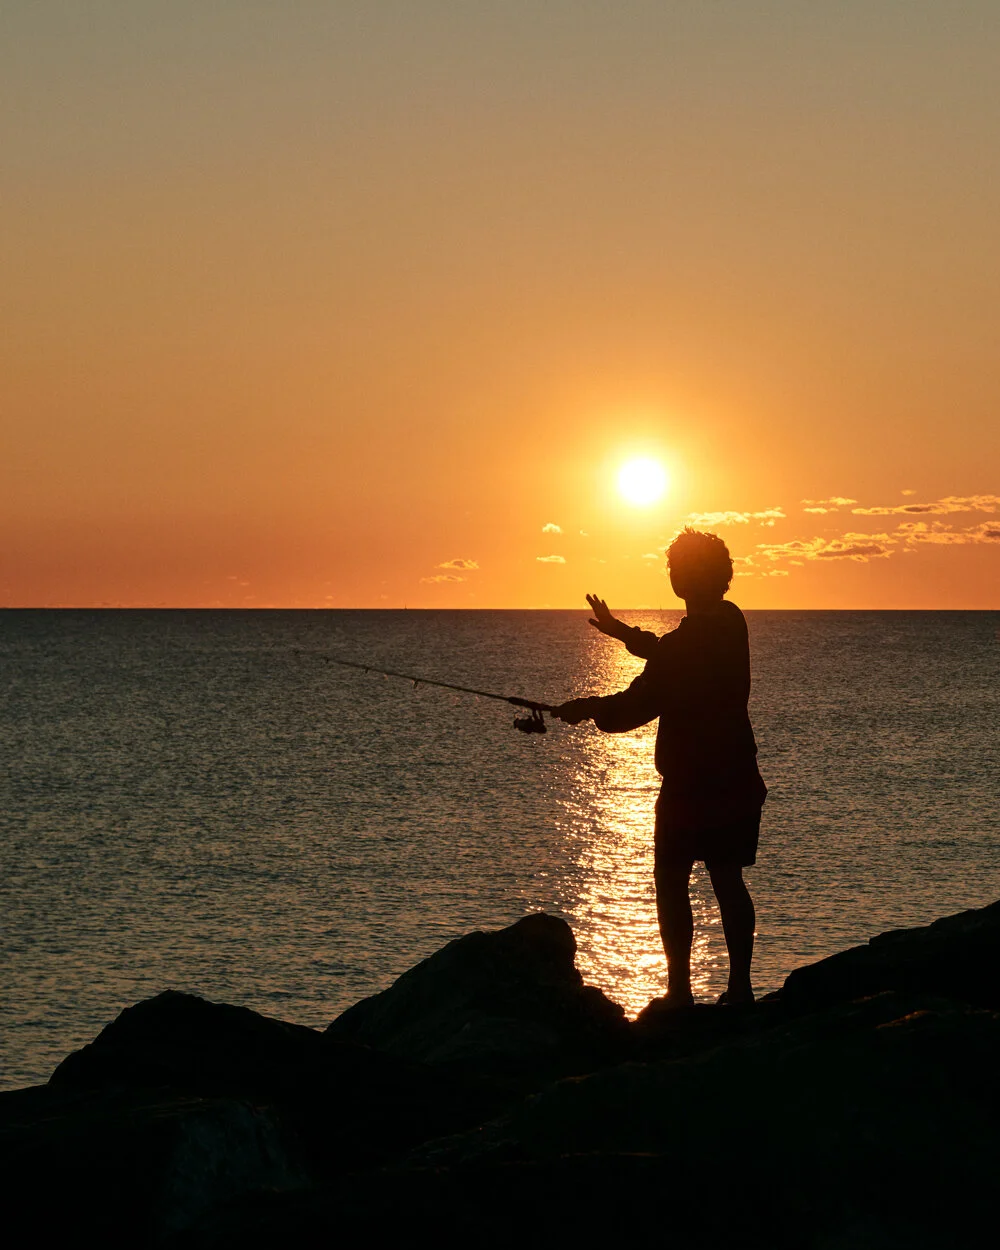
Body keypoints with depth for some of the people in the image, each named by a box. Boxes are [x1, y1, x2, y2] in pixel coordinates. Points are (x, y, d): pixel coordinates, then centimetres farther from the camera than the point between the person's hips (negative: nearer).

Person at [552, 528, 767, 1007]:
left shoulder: (685, 643, -21)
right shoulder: (730, 622, 6)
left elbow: (635, 706, -20)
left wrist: (586, 708, -4)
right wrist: (621, 631, 32)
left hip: (691, 785, -7)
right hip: (737, 782, 7)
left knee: (671, 882, 3)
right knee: (728, 880, 12)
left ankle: (680, 990, 1)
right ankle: (740, 986, 13)